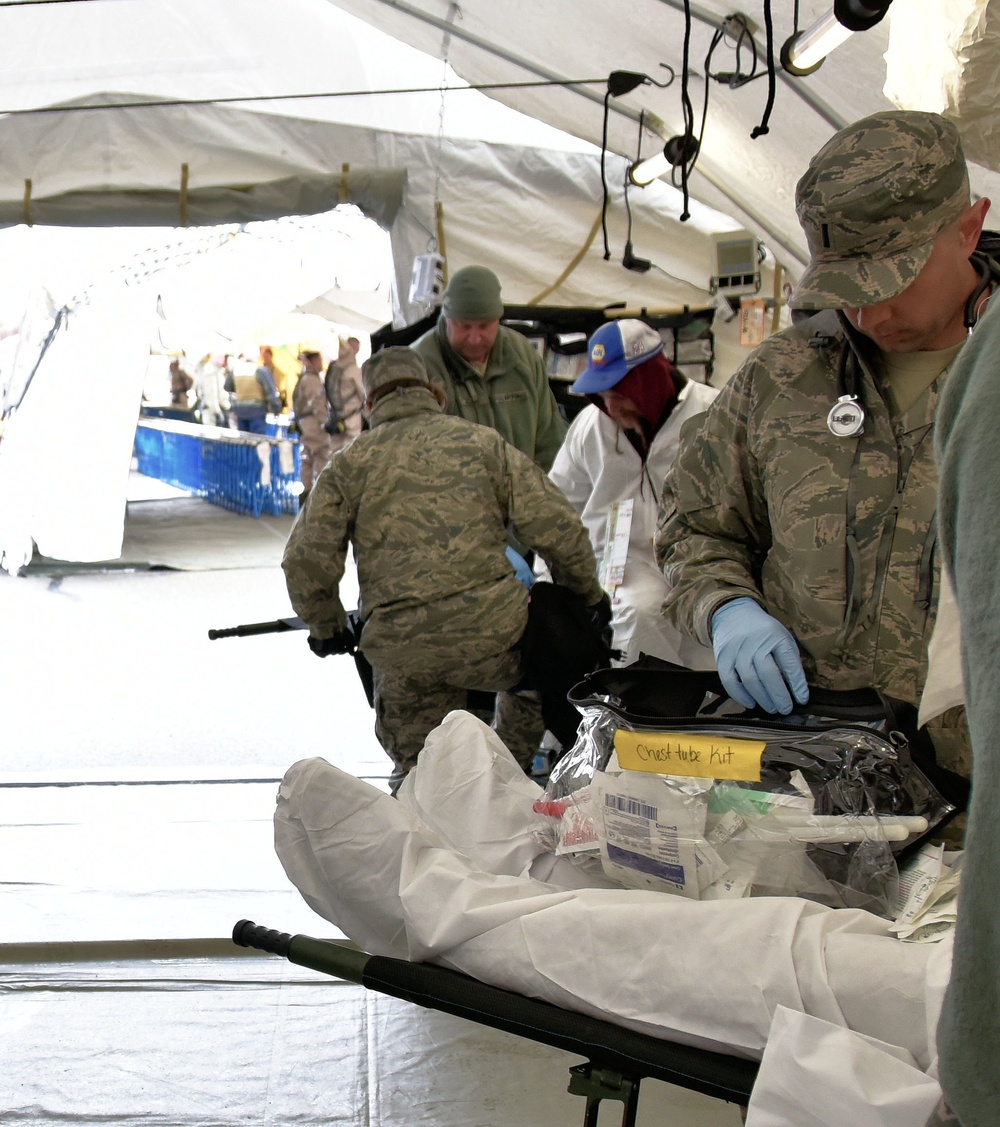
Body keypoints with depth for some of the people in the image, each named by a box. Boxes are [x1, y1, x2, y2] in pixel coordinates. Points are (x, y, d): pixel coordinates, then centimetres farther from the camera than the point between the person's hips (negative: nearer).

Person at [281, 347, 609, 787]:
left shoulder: (349, 463, 13)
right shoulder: (481, 442, 11)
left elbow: (306, 562, 3)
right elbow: (558, 529, 5)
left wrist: (326, 627, 22)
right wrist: (588, 596, 21)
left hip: (401, 657, 2)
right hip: (492, 635, -1)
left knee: (415, 762, 24)